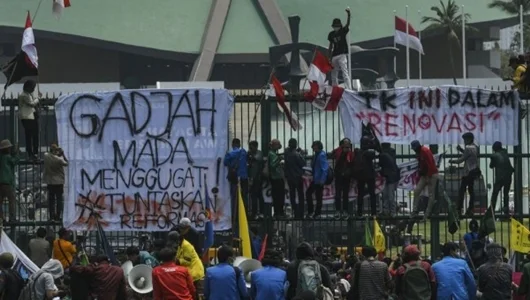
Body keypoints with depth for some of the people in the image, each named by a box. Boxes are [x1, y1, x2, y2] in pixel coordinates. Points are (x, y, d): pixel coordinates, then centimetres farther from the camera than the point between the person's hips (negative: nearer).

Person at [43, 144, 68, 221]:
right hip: (59, 182, -4)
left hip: (50, 182, 4)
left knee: (51, 199, 13)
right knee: (59, 199, 5)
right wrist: (63, 154, -4)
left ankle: (51, 216, 13)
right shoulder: (59, 160, -21)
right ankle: (58, 216, 3)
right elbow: (66, 163, -4)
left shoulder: (46, 156, -9)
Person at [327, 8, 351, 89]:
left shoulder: (343, 31, -3)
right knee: (334, 75, 10)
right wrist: (329, 57, 12)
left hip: (342, 55, -6)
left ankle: (349, 90, -24)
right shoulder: (331, 34, 9)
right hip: (334, 55, 6)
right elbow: (331, 46, 15)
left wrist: (349, 14, -38)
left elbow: (347, 24, -21)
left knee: (345, 73, -16)